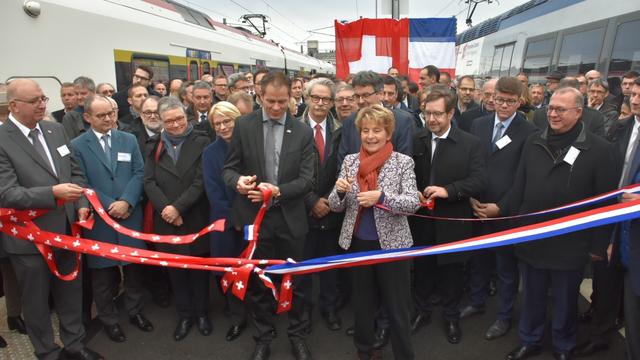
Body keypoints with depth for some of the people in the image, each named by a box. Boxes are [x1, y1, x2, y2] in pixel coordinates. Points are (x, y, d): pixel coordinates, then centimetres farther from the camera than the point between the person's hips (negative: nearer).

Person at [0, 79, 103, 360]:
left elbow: (75, 173, 9)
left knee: (71, 292, 19)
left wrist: (82, 205, -4)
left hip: (67, 230, 5)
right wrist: (53, 193, -30)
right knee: (37, 301, 15)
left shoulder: (56, 130, 4)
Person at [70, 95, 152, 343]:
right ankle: (108, 320, 28)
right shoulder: (77, 146, -3)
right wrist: (109, 206, -14)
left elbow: (139, 173, 0)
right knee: (103, 274, 10)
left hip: (130, 216, 3)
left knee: (134, 268, 13)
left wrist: (126, 201, -13)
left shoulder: (129, 140, 7)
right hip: (99, 220, -2)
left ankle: (135, 311, 31)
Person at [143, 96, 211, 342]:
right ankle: (185, 314, 29)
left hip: (195, 219, -3)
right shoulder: (156, 146, 8)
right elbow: (149, 182, 0)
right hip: (166, 221, 3)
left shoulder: (201, 142, -3)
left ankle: (202, 312, 28)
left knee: (199, 267, 9)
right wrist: (166, 209, -13)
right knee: (175, 268, 12)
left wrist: (178, 207, -17)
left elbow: (201, 181, -11)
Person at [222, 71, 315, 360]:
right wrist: (237, 181, -23)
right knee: (256, 282, 14)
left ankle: (297, 335, 35)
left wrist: (278, 191, -22)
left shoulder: (303, 132, -2)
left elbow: (307, 179, -6)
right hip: (254, 216, 1)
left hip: (290, 218, 0)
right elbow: (228, 168, 0)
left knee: (294, 281, 13)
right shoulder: (243, 125, -1)